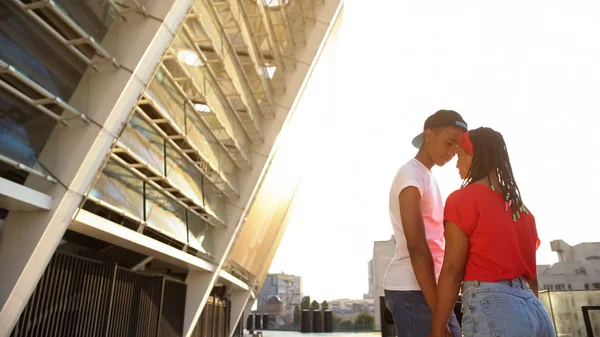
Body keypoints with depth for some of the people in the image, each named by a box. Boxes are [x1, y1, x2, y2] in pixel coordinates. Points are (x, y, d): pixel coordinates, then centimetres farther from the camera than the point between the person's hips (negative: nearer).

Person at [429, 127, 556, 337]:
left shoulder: (463, 198, -9)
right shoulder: (518, 204, 13)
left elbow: (452, 270, -13)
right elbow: (531, 272, 16)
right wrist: (532, 314, 23)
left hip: (489, 307, -7)